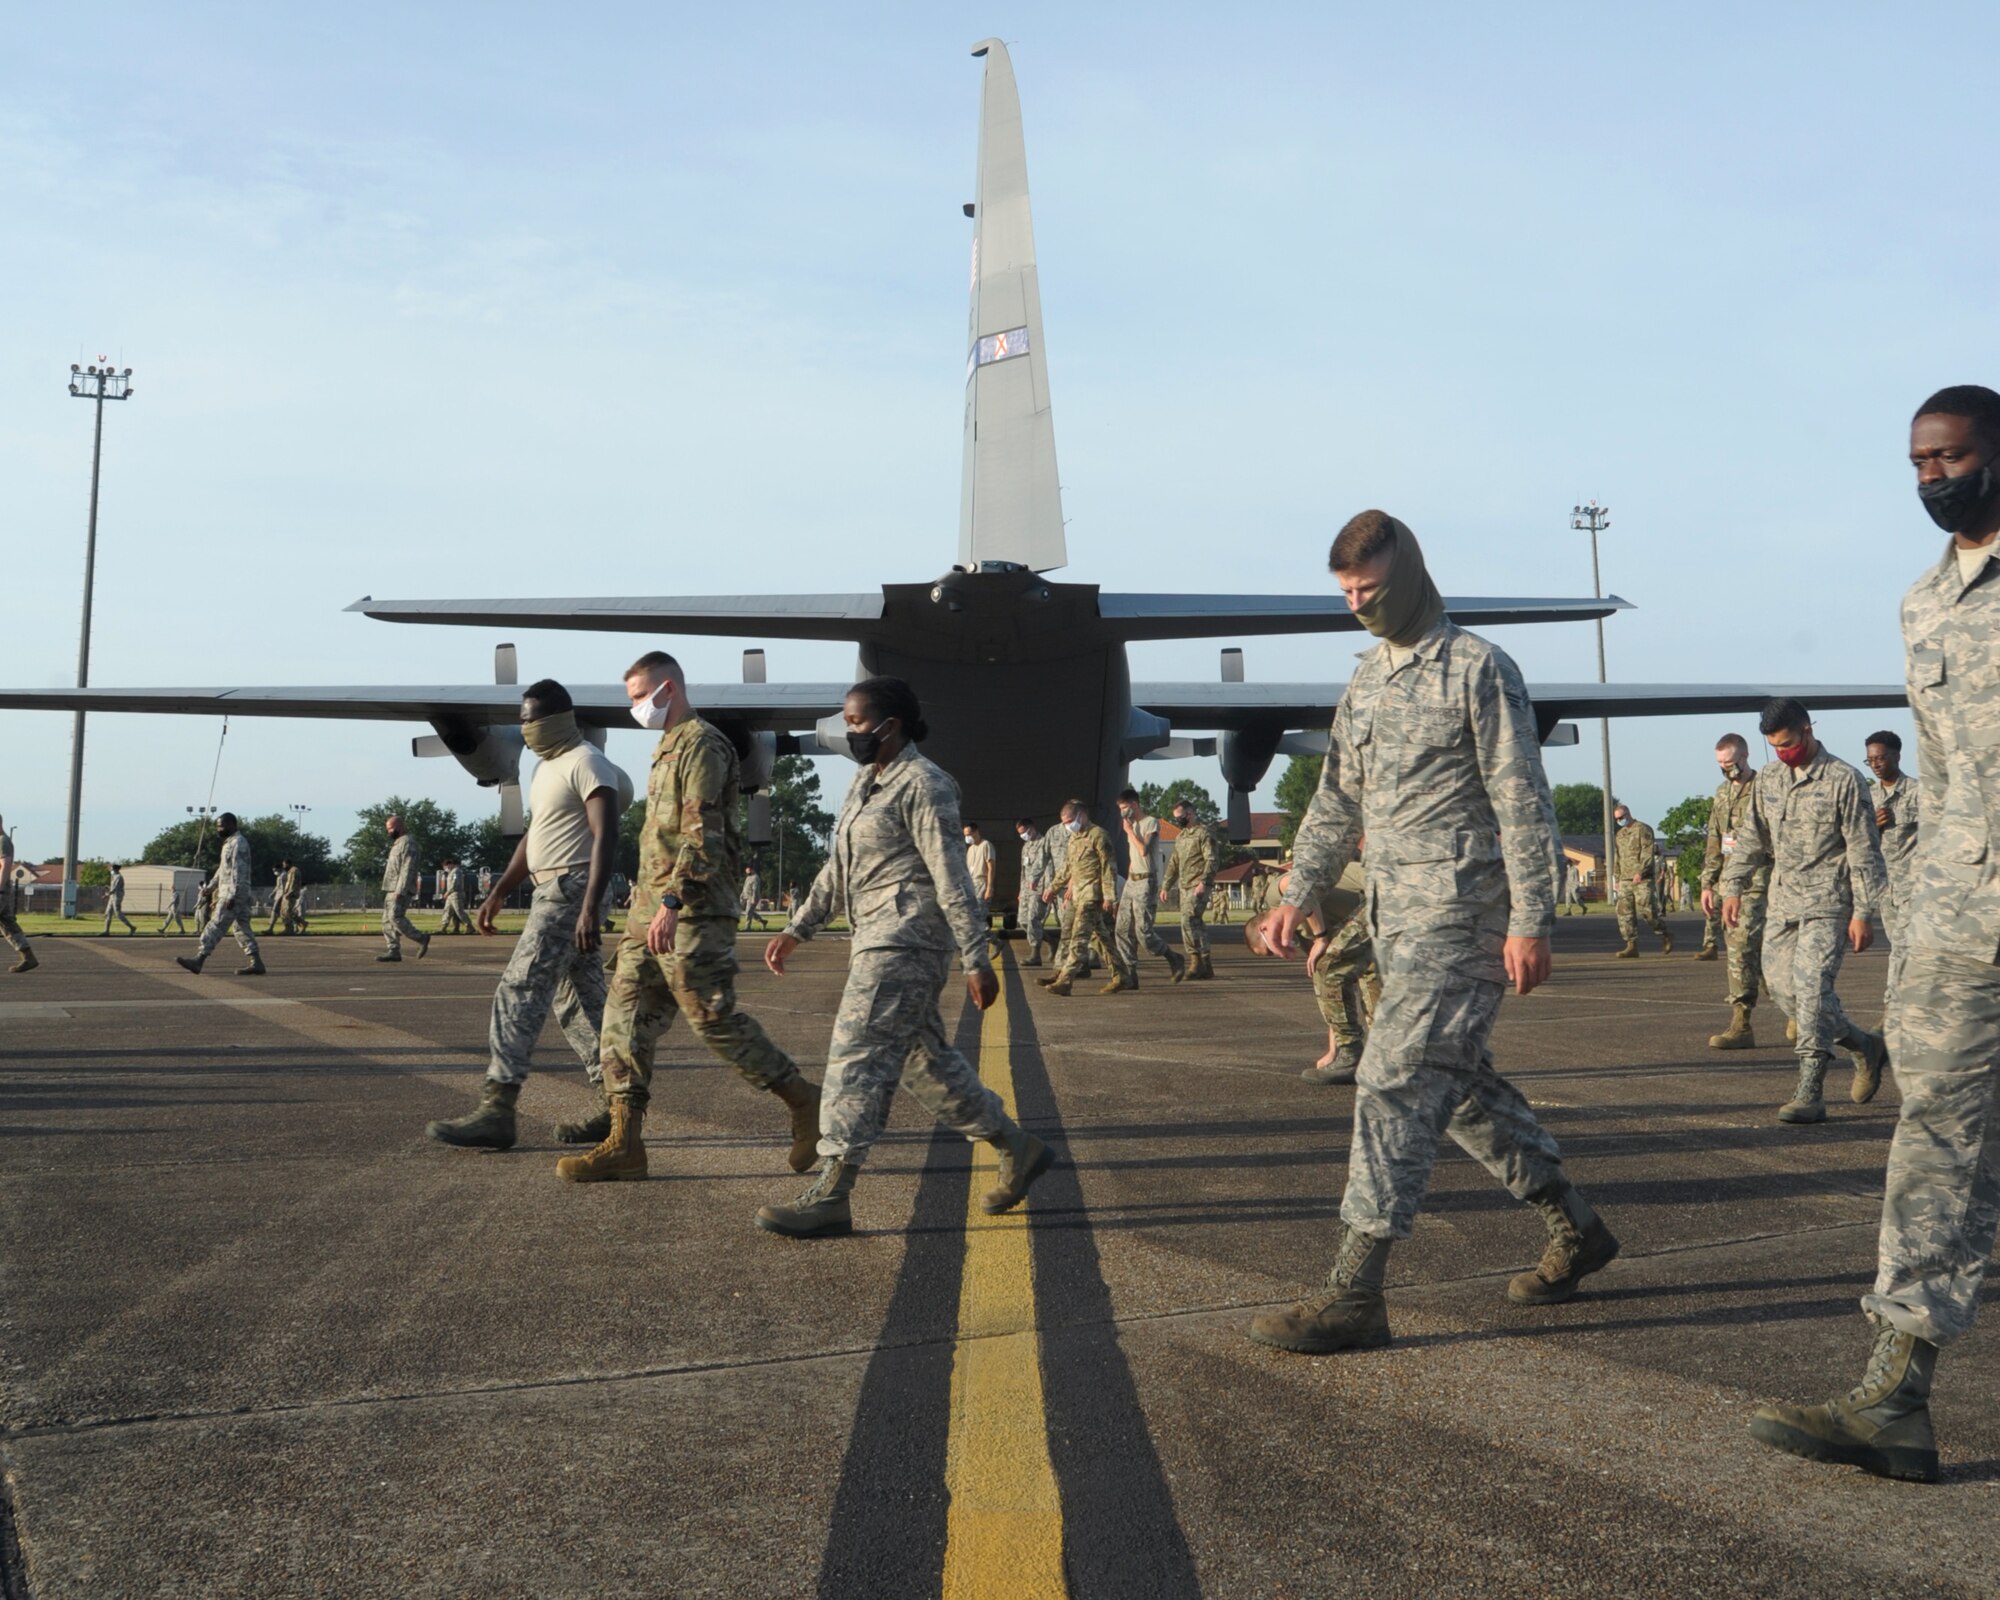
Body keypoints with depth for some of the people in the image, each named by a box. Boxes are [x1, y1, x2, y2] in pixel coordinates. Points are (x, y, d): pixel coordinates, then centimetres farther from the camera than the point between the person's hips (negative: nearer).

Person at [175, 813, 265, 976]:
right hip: (228, 893, 10)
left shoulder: (238, 843, -13)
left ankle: (198, 960, -9)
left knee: (216, 926, -9)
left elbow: (238, 872, -20)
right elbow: (222, 869, 27)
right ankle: (256, 963, 6)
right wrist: (211, 887, 22)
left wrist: (232, 896, -24)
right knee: (242, 928, 8)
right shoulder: (230, 842, 19)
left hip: (234, 895, -10)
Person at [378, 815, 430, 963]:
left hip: (401, 890, -10)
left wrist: (400, 891, -24)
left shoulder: (407, 843, -11)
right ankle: (393, 951, 2)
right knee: (387, 920, 4)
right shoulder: (398, 842, 21)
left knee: (395, 917, -18)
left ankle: (421, 939, -11)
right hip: (392, 890, 10)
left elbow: (407, 869, -19)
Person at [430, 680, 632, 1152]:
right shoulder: (547, 766, 18)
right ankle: (615, 1107, 14)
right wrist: (498, 893, 20)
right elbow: (533, 837, 25)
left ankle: (496, 1110, -12)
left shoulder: (586, 763, -12)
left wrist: (591, 907, -30)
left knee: (519, 992, -12)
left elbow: (606, 836, -22)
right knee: (580, 1001, 10)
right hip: (551, 891, 10)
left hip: (570, 890, -10)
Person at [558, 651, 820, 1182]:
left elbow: (702, 836, -20)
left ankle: (802, 1102, 9)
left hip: (692, 914, -10)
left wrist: (671, 904, -25)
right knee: (625, 1014, 5)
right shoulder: (670, 747, 20)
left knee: (713, 1018, -6)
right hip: (652, 908, 10)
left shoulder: (702, 745, -11)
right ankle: (623, 1143, 7)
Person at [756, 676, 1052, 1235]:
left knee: (856, 1058, -10)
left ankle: (830, 1196, -6)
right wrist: (797, 929, 20)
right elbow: (838, 869, 22)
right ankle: (1017, 1148, 25)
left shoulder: (922, 785, -12)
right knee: (925, 1059, 13)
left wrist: (976, 960, -18)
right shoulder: (866, 781, 16)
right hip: (877, 940, 10)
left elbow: (953, 878, -16)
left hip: (905, 941, -10)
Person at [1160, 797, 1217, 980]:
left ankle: (1196, 961, -16)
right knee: (1195, 924, 7)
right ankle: (1205, 966, 10)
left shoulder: (1203, 833, -6)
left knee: (1189, 920, -18)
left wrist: (1203, 882, -25)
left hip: (1199, 887, -8)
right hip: (1185, 887, 8)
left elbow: (1211, 860, -15)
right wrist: (1166, 886, 20)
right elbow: (1174, 863, 24)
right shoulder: (1180, 836, 20)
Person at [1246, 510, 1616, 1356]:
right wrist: (1301, 891, 9)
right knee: (1461, 1079, 14)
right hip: (1396, 913, 9)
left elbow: (1523, 803, -12)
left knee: (1395, 1081, -11)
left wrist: (1529, 921, -17)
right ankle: (1575, 1230, 31)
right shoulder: (1365, 680, 15)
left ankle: (1355, 1293, -7)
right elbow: (1336, 800, 19)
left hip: (1460, 912, -8)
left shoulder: (1478, 669, -8)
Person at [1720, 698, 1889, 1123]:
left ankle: (1809, 1093, -13)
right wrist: (1734, 886, 12)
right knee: (1780, 984, 5)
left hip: (1827, 904, -7)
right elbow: (1751, 837, 18)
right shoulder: (1768, 778, 9)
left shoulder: (1843, 780, -8)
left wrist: (1862, 913, -11)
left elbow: (1863, 851, -8)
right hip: (1782, 902, 7)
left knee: (1811, 986, -15)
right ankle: (1866, 1047, 24)